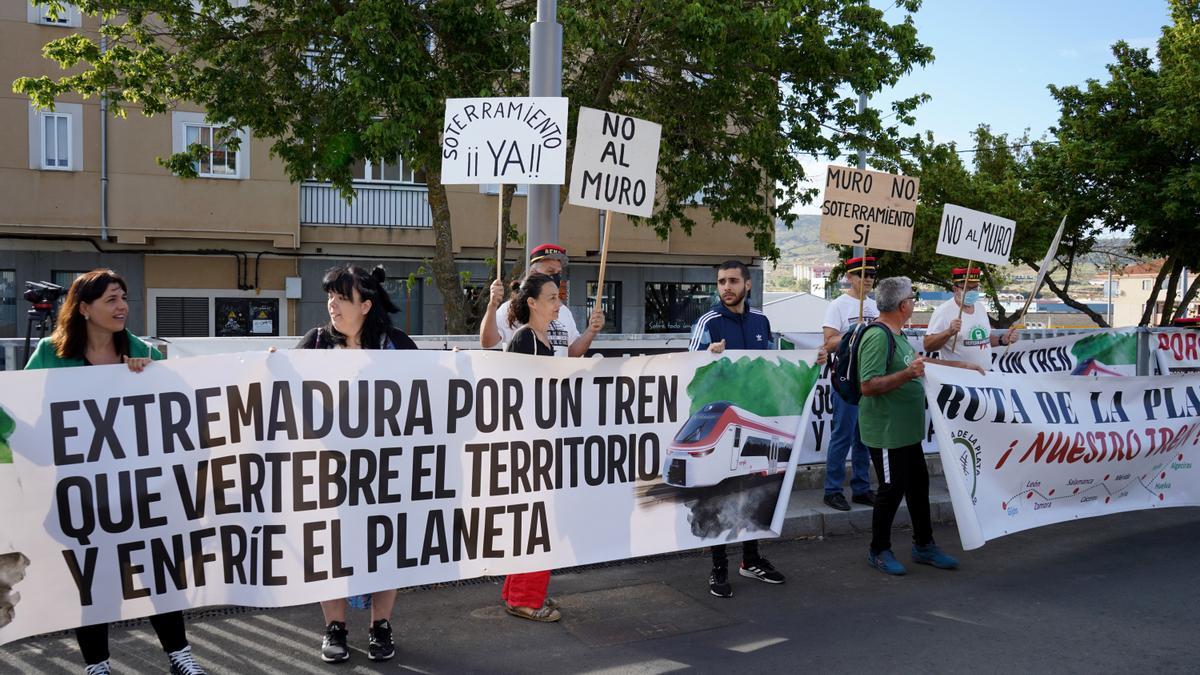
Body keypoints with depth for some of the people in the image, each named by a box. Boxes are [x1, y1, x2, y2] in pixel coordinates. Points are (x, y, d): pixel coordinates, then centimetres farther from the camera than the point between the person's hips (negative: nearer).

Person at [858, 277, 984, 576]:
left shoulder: (896, 335, 12)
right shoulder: (878, 337, -20)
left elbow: (918, 361, 26)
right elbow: (868, 386, -26)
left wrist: (964, 366, 27)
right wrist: (908, 374, -33)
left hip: (907, 430, 10)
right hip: (886, 431, -10)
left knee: (918, 484, 17)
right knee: (892, 489, 1)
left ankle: (923, 545, 31)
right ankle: (879, 551, 18)